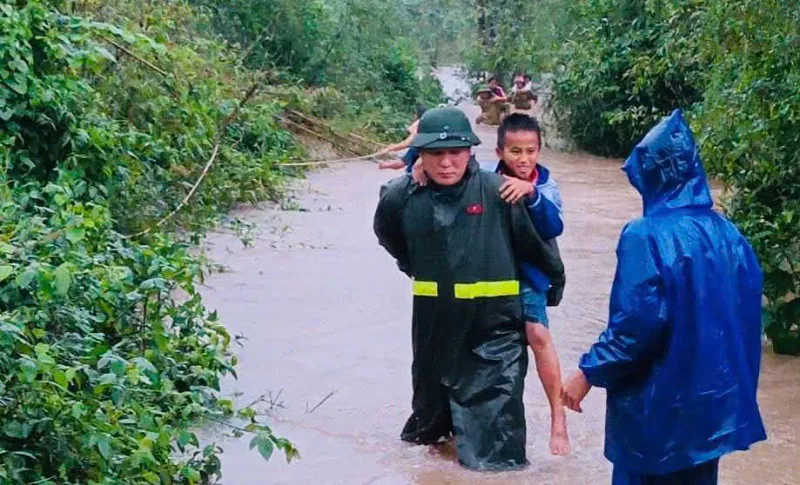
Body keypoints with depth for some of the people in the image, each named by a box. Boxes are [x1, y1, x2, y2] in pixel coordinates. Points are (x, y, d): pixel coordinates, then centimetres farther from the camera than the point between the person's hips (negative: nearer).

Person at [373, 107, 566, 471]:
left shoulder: (497, 191, -18)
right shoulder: (401, 196, -10)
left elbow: (536, 241, -4)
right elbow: (389, 236, 15)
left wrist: (555, 280, 9)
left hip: (493, 322, -3)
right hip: (435, 321, 4)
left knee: (493, 405, -3)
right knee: (431, 385, 26)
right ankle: (426, 430, 55)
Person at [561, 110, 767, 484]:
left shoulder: (647, 236, -19)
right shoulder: (728, 235, 1)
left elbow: (636, 323, -23)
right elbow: (747, 314, 6)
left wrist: (589, 372, -12)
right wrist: (738, 380, 19)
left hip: (659, 404, -6)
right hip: (715, 395, 6)